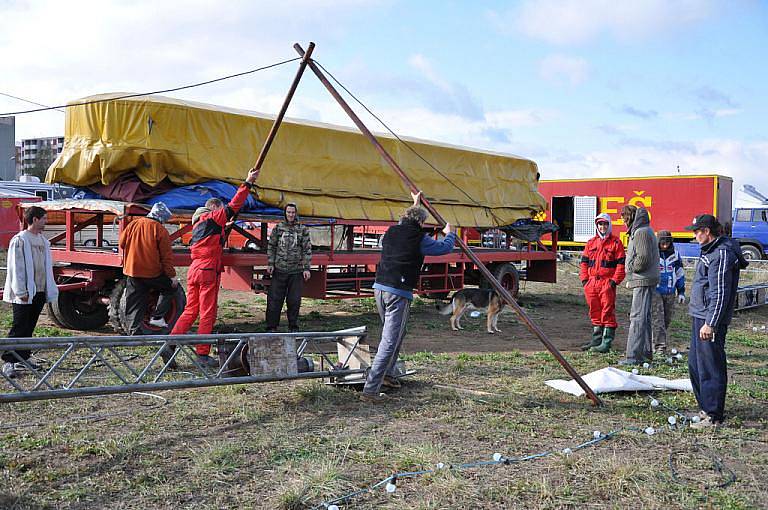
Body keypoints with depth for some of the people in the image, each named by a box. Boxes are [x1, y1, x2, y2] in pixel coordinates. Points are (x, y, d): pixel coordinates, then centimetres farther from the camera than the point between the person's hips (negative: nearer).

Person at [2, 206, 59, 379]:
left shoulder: (43, 240, 13)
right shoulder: (19, 240, -9)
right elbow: (15, 267, -13)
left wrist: (50, 289, 14)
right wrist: (21, 291, -16)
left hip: (39, 292, 7)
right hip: (25, 293, -7)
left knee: (29, 327, 13)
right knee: (18, 327, -7)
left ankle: (23, 359, 22)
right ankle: (8, 362, -3)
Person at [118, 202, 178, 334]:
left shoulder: (133, 224, 3)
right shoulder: (160, 230, -10)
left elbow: (121, 243, 13)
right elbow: (166, 256, -10)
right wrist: (172, 276, -4)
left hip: (132, 270, 5)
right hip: (153, 273, -4)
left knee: (135, 303, 11)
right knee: (171, 287, 17)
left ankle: (134, 331, 9)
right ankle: (157, 317, 8)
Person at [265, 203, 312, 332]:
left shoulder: (303, 229, 3)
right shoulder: (278, 227, 6)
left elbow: (307, 250, 3)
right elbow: (271, 246, 10)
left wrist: (306, 268, -3)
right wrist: (270, 264, 2)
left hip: (296, 270, 0)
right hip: (279, 269, 1)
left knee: (294, 300, 5)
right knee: (274, 299, 0)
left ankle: (293, 327, 17)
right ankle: (271, 326, 8)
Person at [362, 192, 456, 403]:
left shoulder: (391, 232, 13)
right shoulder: (419, 238, -5)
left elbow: (405, 225, 38)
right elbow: (445, 247, 10)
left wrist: (415, 205, 50)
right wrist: (449, 233, 31)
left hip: (379, 288, 8)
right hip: (398, 293, -8)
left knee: (396, 332, 26)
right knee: (390, 341, -8)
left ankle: (387, 374, 32)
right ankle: (370, 390, -12)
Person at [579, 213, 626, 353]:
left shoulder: (616, 243, 1)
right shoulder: (591, 243, 16)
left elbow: (621, 264, -3)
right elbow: (584, 262, 17)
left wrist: (614, 281, -12)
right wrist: (584, 279, 5)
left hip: (607, 283, -5)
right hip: (591, 283, 6)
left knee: (607, 312, -6)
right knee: (595, 312, 13)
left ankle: (606, 343, -4)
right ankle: (596, 340, 23)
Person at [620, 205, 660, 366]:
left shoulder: (641, 232, -13)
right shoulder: (642, 231, 19)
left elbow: (643, 257, -22)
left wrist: (631, 268, -7)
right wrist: (630, 279, 13)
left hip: (642, 282, -11)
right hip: (643, 281, 11)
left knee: (638, 317, -11)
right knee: (643, 317, 16)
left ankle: (634, 355, -12)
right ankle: (646, 351, 24)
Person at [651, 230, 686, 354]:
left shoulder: (675, 254, 7)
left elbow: (680, 273, 15)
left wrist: (681, 291, 14)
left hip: (670, 292, 4)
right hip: (655, 291, -4)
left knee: (667, 319, 8)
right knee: (657, 319, -9)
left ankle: (655, 339, 22)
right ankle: (659, 345, -9)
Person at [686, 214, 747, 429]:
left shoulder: (722, 254, -16)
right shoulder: (711, 251, 16)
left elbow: (720, 293, -20)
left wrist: (710, 323, -22)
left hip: (711, 319, -11)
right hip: (700, 316, 11)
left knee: (710, 368, -5)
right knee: (695, 365, 17)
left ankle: (713, 416, 2)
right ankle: (706, 407, 28)